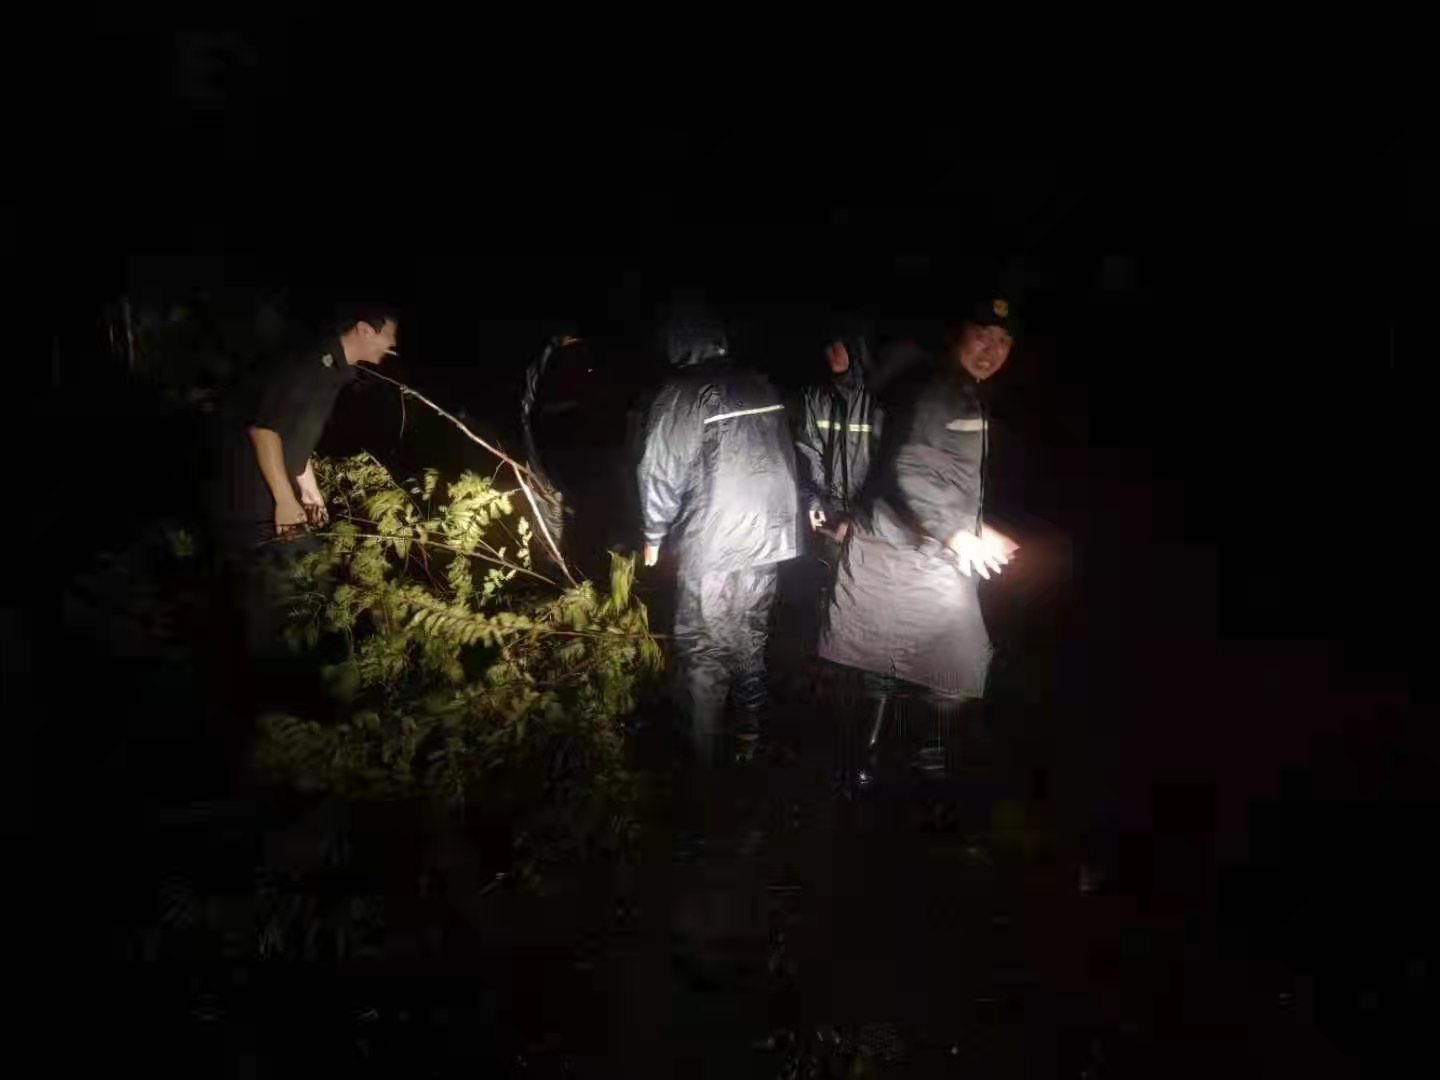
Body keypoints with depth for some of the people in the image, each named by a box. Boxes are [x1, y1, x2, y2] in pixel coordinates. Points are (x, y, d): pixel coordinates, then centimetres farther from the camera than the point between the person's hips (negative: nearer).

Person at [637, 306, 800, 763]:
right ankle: (749, 738, 29)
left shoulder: (683, 395, -10)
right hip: (768, 538, 6)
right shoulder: (763, 388, 9)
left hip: (711, 547, -6)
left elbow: (661, 472, -9)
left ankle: (702, 754, 14)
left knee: (702, 653, 5)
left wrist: (653, 535, 4)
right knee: (751, 642, 18)